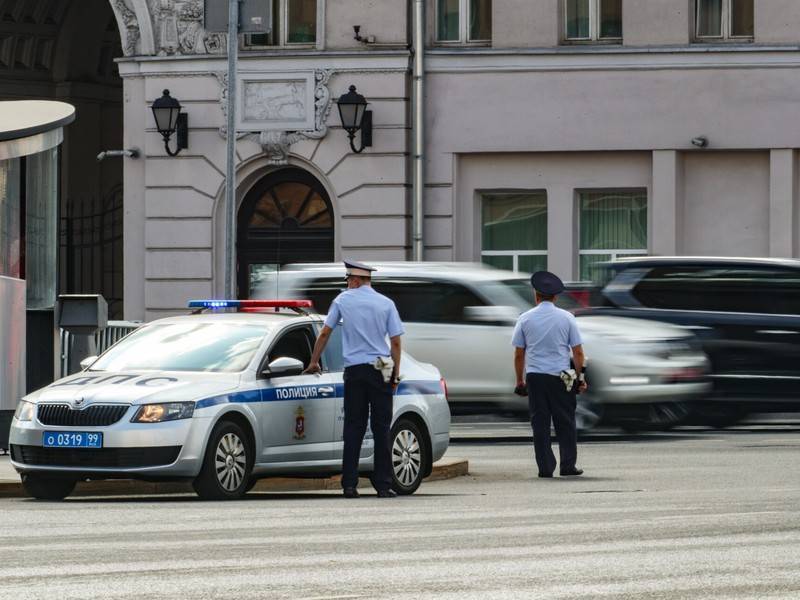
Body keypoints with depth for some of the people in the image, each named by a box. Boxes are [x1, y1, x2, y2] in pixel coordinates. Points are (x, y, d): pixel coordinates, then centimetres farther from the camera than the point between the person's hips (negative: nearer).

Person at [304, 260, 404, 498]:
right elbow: (395, 342, 1)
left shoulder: (343, 300, 4)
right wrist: (396, 374, 9)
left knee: (353, 428, 3)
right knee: (381, 428, 2)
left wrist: (314, 362, 23)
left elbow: (324, 333, 10)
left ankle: (350, 485, -1)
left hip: (354, 371, 0)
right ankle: (383, 485, 0)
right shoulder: (386, 304, 3)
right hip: (381, 370, 0)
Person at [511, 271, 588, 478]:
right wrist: (580, 377, 8)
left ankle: (545, 467, 0)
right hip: (561, 376, -1)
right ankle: (568, 465, 6)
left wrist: (519, 380, 11)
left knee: (540, 422, 3)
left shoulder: (525, 319, 3)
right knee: (565, 422, 7)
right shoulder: (566, 318, 2)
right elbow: (578, 351, 1)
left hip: (535, 376, 1)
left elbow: (518, 354, 4)